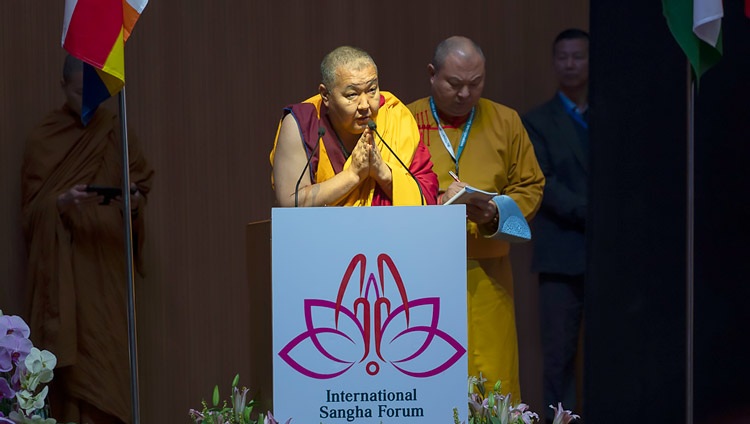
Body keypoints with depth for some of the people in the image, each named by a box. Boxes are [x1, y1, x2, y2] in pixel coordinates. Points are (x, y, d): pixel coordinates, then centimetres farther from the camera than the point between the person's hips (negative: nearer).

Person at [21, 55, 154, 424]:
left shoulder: (115, 134, 7)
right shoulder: (42, 140, 0)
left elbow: (142, 180, 12)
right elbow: (32, 209, -2)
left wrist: (134, 199, -10)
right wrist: (62, 202, -22)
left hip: (110, 263, 2)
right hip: (65, 266, -2)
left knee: (111, 349, -3)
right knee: (75, 354, -11)